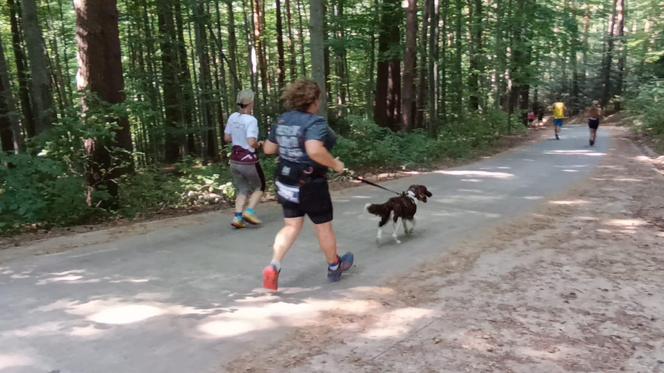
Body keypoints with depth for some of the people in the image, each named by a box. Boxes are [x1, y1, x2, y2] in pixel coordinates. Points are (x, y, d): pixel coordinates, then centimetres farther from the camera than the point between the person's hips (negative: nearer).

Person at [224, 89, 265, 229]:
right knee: (259, 187, 15)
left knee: (242, 189, 16)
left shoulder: (232, 117, 2)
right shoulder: (251, 120, -19)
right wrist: (259, 144, -5)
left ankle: (237, 217, 5)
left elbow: (227, 138, 11)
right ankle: (249, 211, 2)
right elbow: (252, 143, -26)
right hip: (249, 161, -6)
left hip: (235, 160, 6)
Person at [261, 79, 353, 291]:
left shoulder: (283, 120, 4)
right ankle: (334, 266, 33)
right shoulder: (315, 122, -19)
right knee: (324, 226, 13)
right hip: (310, 183, -6)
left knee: (291, 226, 14)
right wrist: (335, 164, -21)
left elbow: (268, 149, 10)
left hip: (286, 182, 7)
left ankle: (273, 267, -4)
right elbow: (315, 150, -35)